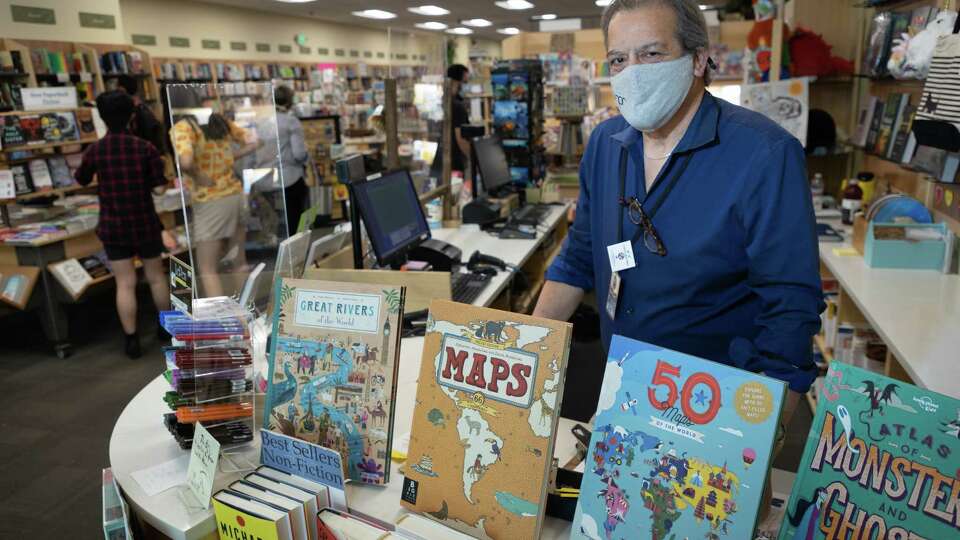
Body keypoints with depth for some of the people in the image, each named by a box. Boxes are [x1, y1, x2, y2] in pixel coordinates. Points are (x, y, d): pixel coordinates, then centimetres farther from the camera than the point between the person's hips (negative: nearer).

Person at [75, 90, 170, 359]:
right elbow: (160, 188, -10)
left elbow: (81, 180, 10)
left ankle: (132, 340, 9)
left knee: (125, 283, 5)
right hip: (145, 223, 0)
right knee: (156, 276, 17)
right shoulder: (145, 148, -10)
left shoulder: (95, 150, -7)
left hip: (113, 226, 0)